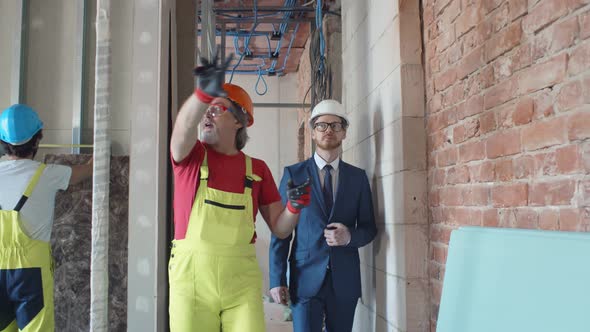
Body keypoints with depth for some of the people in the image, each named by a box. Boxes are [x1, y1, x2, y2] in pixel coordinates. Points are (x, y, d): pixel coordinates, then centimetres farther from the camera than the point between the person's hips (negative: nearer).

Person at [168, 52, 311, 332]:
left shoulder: (257, 169, 8)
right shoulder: (189, 155, 3)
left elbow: (279, 229, 9)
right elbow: (184, 128, -22)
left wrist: (295, 206, -12)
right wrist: (204, 93, -41)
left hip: (242, 280, 1)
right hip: (191, 276, -1)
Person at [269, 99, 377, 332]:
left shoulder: (358, 177, 7)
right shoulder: (293, 174, 2)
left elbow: (369, 228, 9)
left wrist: (350, 236, -14)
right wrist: (277, 279, -6)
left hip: (345, 280, 2)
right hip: (306, 278, -2)